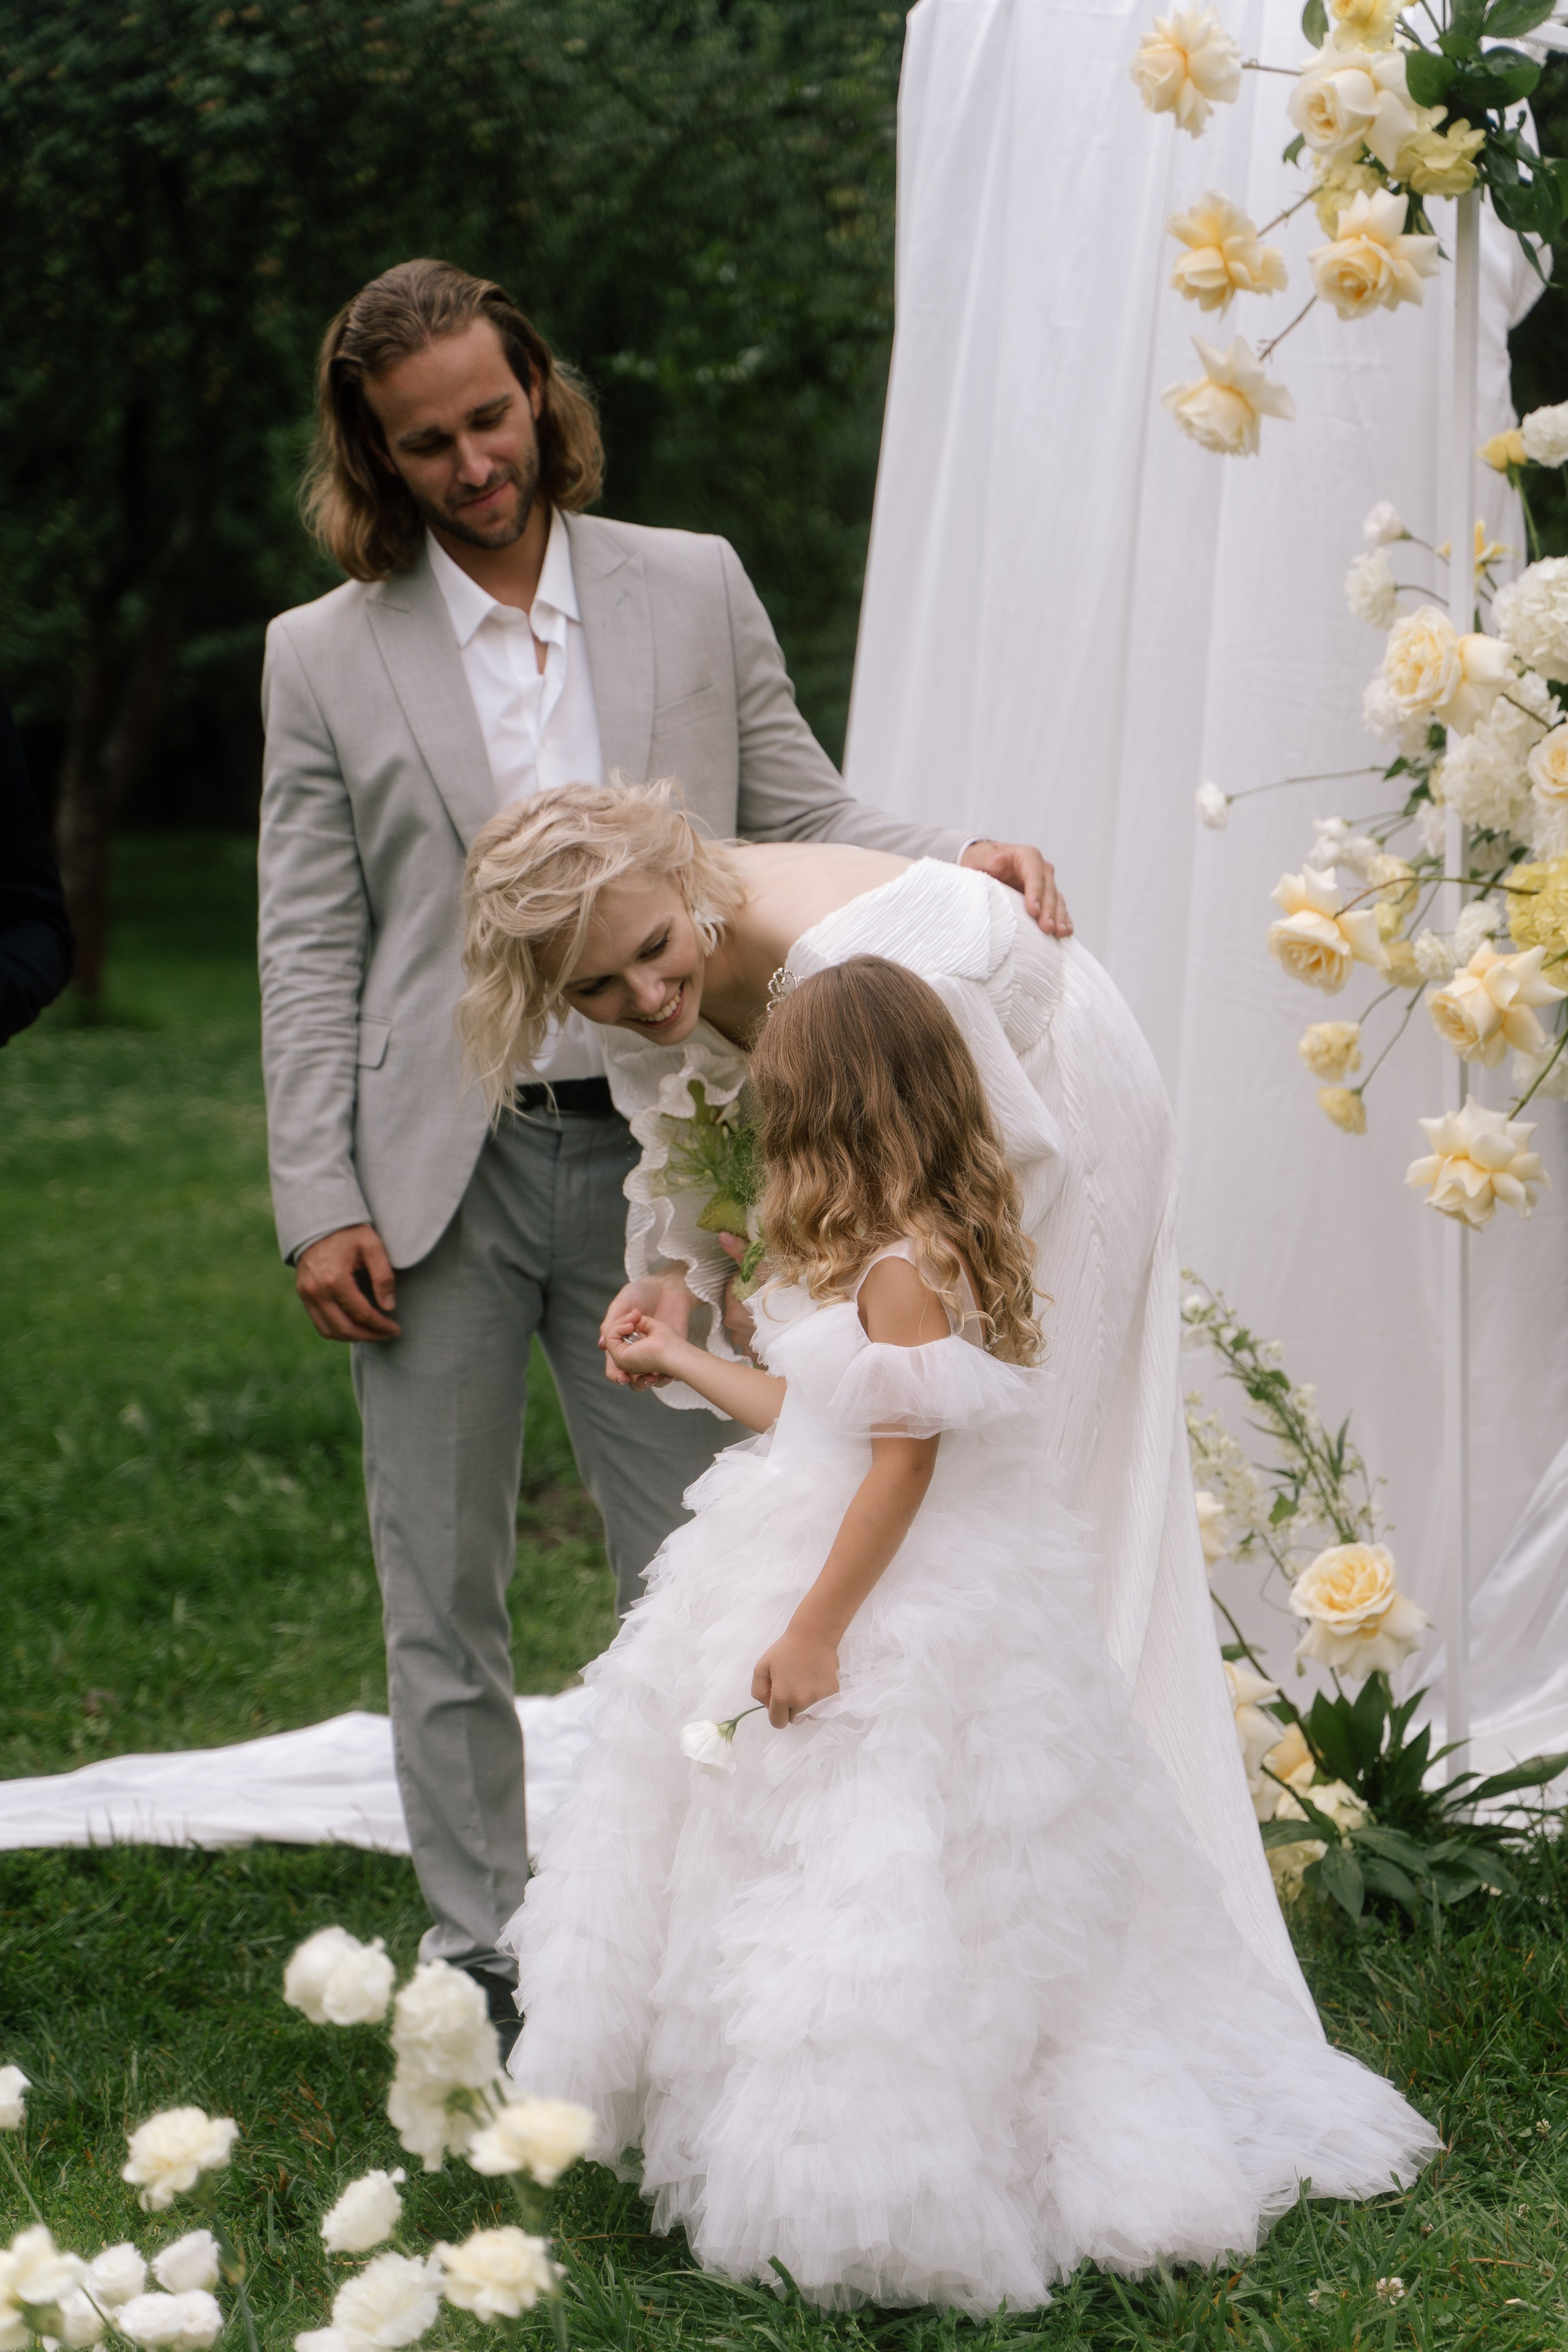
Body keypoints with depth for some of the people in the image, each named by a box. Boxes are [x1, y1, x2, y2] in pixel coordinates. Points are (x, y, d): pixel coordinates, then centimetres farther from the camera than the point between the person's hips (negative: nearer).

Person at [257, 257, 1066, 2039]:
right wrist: (318, 1204, -4)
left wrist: (955, 863, -12)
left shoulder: (694, 589, 7)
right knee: (444, 1599, 6)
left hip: (654, 1157, 0)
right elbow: (309, 945, 3)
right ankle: (480, 1962, 17)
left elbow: (795, 814, 9)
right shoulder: (327, 655, 5)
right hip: (438, 1175, 0)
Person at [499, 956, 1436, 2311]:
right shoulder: (903, 1254, 11)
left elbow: (903, 1467, -22)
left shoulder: (906, 1268, -20)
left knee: (864, 1888, -5)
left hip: (889, 1616, -11)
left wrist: (815, 1629, -20)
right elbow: (820, 1421, 19)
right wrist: (678, 1363, 30)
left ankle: (863, 2187, 1)